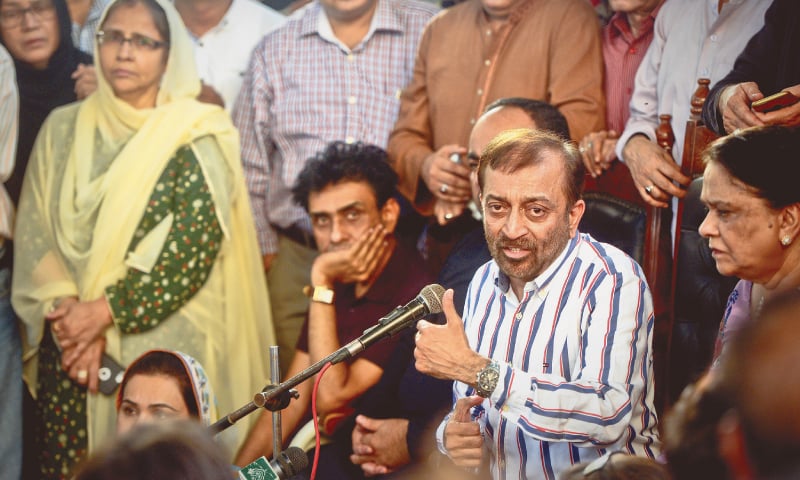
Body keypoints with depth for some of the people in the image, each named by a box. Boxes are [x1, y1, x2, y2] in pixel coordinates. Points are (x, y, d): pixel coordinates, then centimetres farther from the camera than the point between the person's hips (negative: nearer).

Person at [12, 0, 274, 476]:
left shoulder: (197, 138, -1)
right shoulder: (63, 128, 10)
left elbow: (195, 248, -10)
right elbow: (33, 231, 5)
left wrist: (106, 311, -13)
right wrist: (65, 311, -11)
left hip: (163, 346, -3)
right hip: (69, 348, 3)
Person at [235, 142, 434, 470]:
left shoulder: (413, 297, -19)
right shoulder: (339, 285, 9)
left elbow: (330, 397, -18)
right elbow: (291, 402, 11)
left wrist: (322, 285, -16)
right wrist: (238, 472, 2)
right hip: (311, 458, 8)